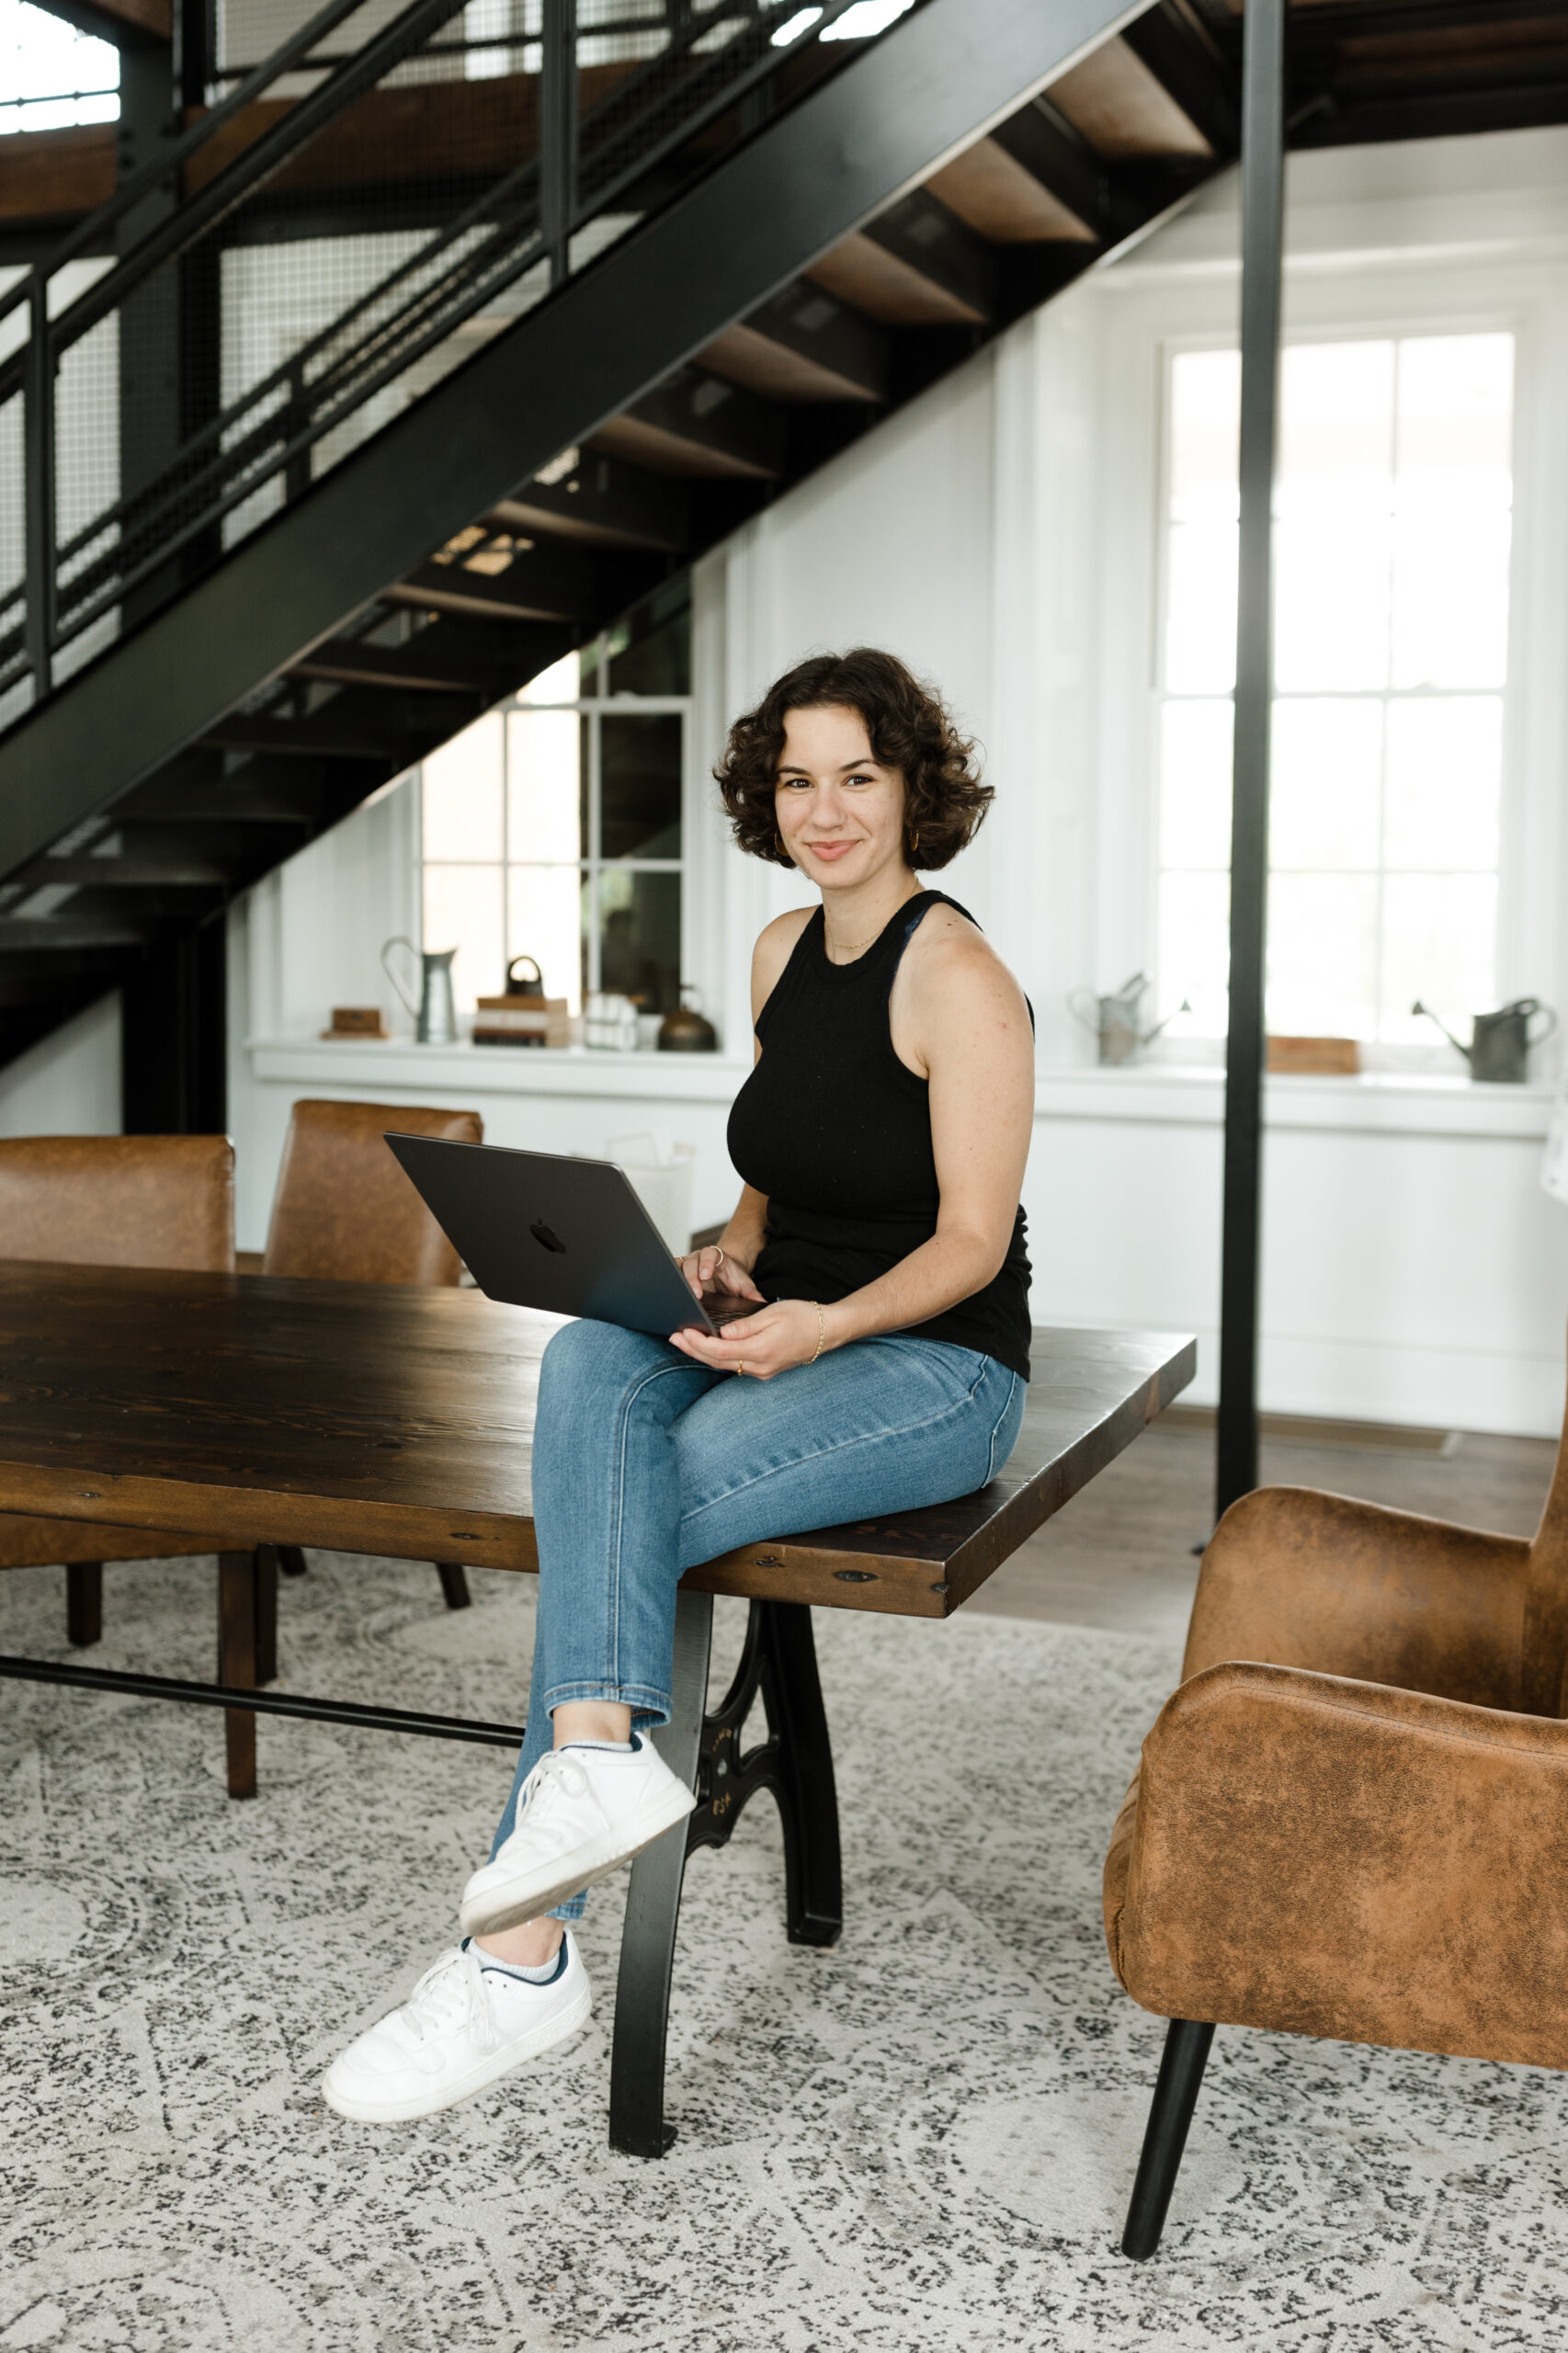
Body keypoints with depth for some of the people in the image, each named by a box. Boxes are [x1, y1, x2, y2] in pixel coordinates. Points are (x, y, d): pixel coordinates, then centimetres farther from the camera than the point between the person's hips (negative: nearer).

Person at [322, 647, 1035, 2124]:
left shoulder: (958, 980, -12)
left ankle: (522, 1954, -22)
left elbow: (971, 1240, -13)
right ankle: (601, 1753, -39)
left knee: (637, 1506, -28)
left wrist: (825, 1325, -29)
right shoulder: (782, 952, 11)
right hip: (783, 1338, 6)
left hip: (937, 1366, -6)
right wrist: (731, 1256, -2)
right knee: (588, 1361, -28)